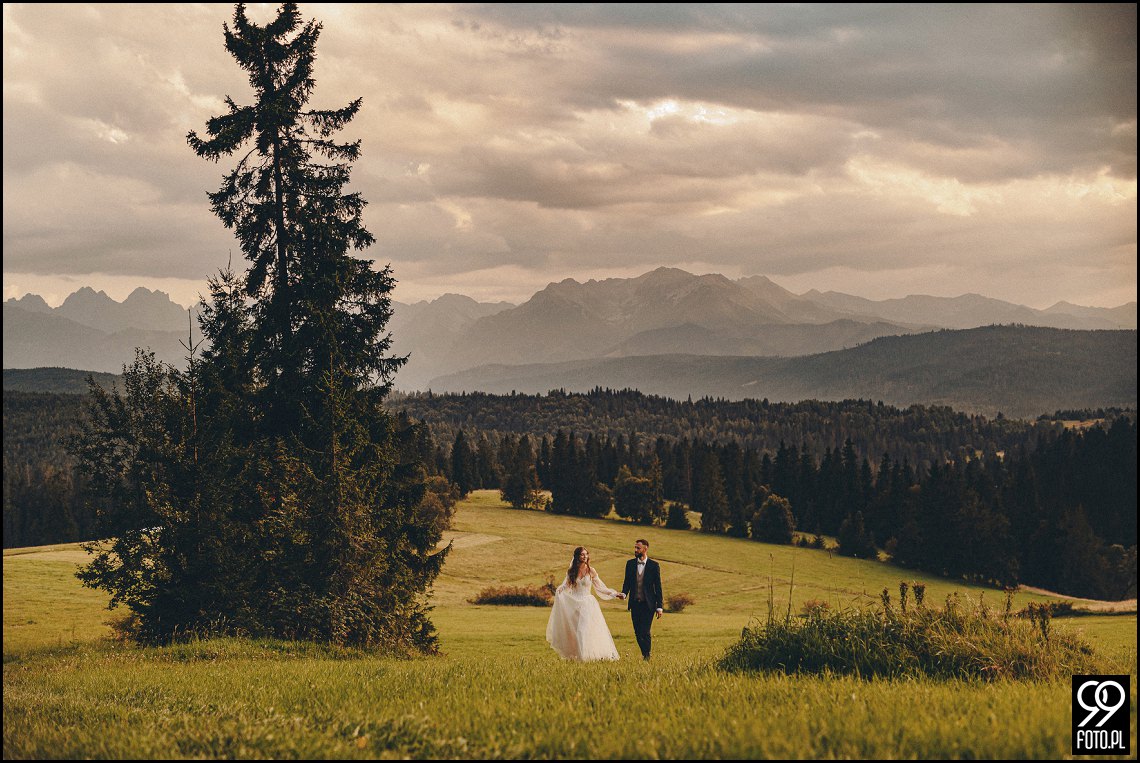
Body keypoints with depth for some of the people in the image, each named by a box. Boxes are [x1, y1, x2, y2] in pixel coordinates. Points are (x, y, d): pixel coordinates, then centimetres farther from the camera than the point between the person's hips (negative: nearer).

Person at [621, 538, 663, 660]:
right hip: (635, 603, 4)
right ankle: (644, 654, 20)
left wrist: (659, 607, -4)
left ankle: (647, 656, 1)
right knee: (637, 632, 6)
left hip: (648, 604, -4)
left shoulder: (654, 566, -2)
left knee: (645, 631, -10)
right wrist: (624, 593, -10)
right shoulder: (630, 564, 7)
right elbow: (627, 582, 12)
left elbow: (658, 587, -1)